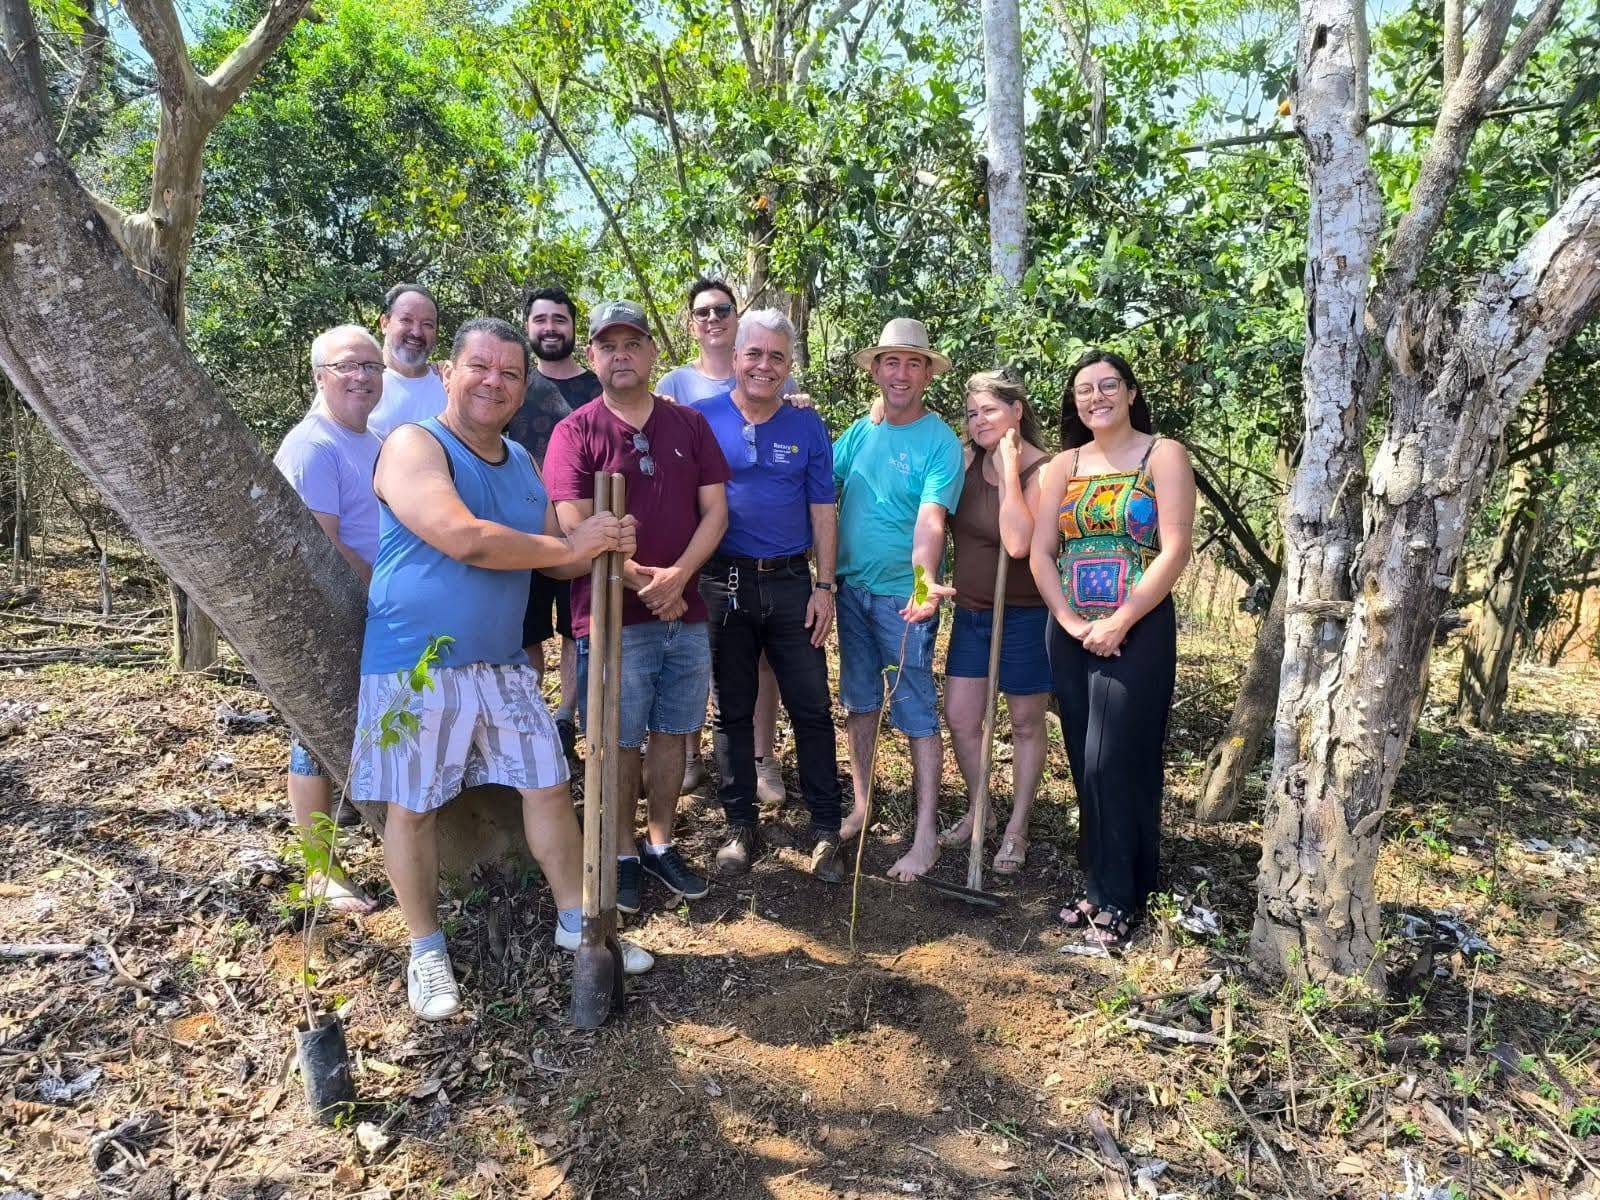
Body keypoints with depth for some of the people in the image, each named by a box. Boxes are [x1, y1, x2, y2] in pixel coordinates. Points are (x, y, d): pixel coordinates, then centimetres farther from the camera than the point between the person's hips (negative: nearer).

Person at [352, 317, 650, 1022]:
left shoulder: (521, 463, 12)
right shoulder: (414, 445, -12)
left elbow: (556, 554, 16)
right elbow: (463, 539, -27)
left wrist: (602, 548, -6)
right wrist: (568, 548, -19)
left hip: (503, 665, 6)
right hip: (416, 664, -6)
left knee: (549, 787, 10)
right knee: (413, 808, 7)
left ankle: (575, 922, 27)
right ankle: (426, 948, 26)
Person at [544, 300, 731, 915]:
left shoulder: (690, 424, 8)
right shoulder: (575, 432, -3)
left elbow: (715, 510, 2)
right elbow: (577, 526, -11)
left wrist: (676, 576, -13)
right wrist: (644, 583, -14)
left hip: (686, 613, 4)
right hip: (612, 616, -3)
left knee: (671, 733, 13)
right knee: (620, 742, 6)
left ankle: (661, 845, 29)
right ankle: (623, 854, 23)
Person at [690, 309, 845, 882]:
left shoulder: (807, 426, 4)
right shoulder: (702, 419, 1)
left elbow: (822, 510, 4)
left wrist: (824, 586, -2)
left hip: (792, 583, 1)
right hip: (723, 582, 0)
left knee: (812, 709, 3)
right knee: (732, 710, 9)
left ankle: (825, 830, 15)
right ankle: (741, 827, 22)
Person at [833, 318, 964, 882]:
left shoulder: (940, 442, -11)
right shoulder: (861, 431, 8)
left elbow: (930, 519, -25)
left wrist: (925, 580, -40)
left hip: (903, 596, -6)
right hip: (851, 587, 6)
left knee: (917, 713, -1)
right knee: (859, 702, 16)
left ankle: (927, 834, 8)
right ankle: (861, 806, 31)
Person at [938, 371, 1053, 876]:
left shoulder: (1041, 471, -14)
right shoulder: (969, 460, 2)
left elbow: (1018, 543, -28)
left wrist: (1008, 469, -25)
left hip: (1023, 613, -5)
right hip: (970, 611, 6)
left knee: (1026, 723, 9)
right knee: (959, 717, 9)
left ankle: (1016, 830, 24)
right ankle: (979, 810, 31)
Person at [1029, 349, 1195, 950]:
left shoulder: (1164, 455, -1)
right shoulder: (1063, 466, 11)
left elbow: (1175, 550, -11)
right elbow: (1040, 552, 5)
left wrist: (1118, 624, -15)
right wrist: (1070, 621, -9)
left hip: (1138, 631, -4)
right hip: (1071, 634, 5)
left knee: (1117, 764, -4)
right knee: (1086, 765, 9)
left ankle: (1120, 899, 10)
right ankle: (1096, 885, 23)